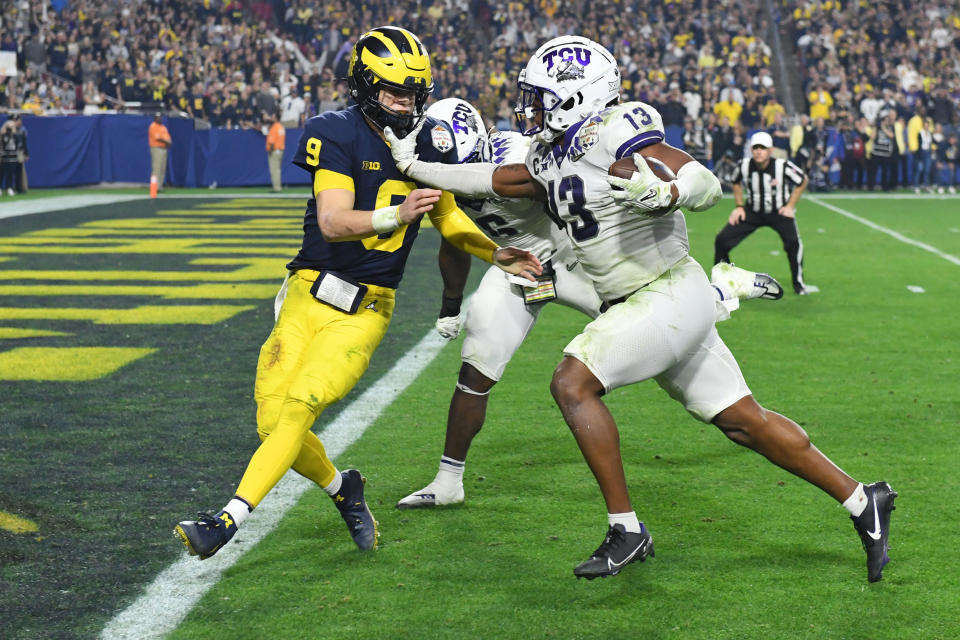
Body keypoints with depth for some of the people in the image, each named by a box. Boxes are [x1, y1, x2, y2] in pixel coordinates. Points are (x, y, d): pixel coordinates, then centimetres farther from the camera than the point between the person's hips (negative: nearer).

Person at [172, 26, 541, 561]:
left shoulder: (431, 142, 3)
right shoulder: (337, 134, -10)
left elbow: (448, 215, 21)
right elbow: (333, 222, -22)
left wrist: (497, 255, 11)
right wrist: (397, 216, -36)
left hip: (365, 310, 1)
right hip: (309, 296, 0)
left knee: (298, 408, -19)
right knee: (274, 421, -3)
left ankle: (229, 521, -19)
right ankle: (342, 488, 25)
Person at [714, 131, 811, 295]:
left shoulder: (782, 166, -23)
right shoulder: (744, 165, -14)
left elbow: (802, 181, -4)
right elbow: (736, 182, 10)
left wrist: (790, 205, -9)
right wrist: (739, 206, 1)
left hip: (779, 212, -3)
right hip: (752, 211, 3)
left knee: (793, 242, -27)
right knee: (722, 240, -8)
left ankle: (798, 282, -5)